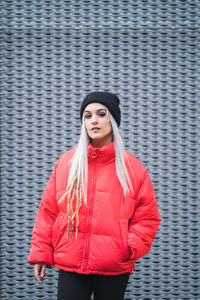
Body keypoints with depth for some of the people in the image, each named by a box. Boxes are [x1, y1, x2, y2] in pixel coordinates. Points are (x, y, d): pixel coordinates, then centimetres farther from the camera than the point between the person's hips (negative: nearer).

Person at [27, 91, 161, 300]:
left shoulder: (132, 167, 2)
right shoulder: (66, 162, 6)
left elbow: (147, 217, 4)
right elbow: (48, 211, 7)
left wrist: (132, 247, -12)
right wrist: (40, 253, 4)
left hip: (115, 269, 0)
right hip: (70, 265, 1)